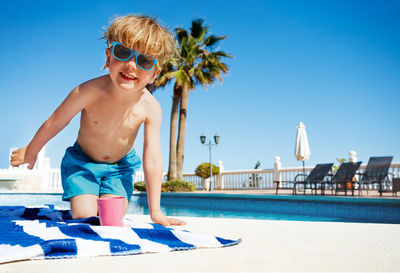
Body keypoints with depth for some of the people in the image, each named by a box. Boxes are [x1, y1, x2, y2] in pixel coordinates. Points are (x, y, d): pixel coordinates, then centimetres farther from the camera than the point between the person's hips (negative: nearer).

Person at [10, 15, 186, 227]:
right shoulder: (90, 92, -30)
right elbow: (55, 123, -12)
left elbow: (153, 161, -20)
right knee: (85, 218, -11)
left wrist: (155, 211, -18)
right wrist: (30, 151, 5)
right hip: (82, 163, -1)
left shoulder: (150, 108, -26)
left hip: (120, 167, 1)